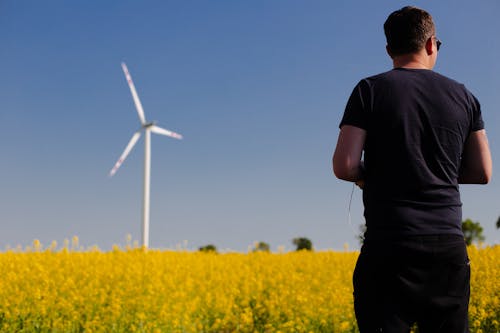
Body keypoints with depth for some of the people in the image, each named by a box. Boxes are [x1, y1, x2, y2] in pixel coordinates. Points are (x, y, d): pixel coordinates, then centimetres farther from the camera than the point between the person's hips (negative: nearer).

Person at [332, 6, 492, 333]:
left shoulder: (371, 90, -1)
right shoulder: (463, 96, 10)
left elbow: (344, 166, -10)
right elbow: (482, 173, 11)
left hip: (391, 244, -3)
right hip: (449, 244, 4)